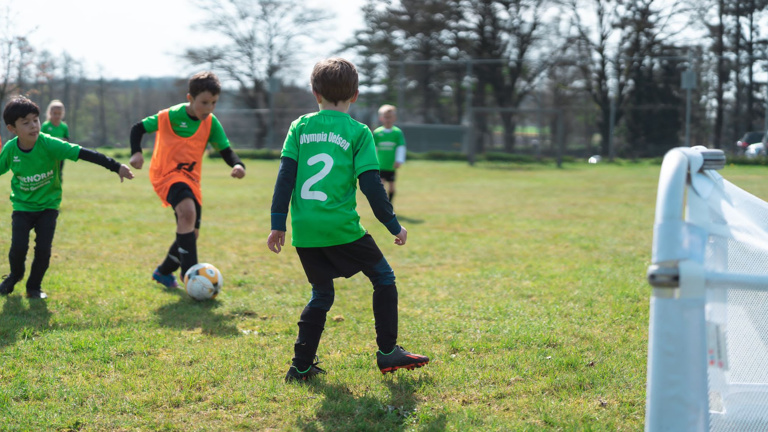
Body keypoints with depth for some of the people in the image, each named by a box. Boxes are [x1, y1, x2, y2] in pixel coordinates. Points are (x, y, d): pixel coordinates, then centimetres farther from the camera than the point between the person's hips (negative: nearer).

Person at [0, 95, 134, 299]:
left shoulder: (49, 144, -23)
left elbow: (84, 154, -27)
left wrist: (116, 167, -32)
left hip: (48, 205, -1)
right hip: (22, 206, 1)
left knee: (43, 248, -12)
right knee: (18, 247, -12)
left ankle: (34, 286, 15)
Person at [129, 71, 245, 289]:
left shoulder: (211, 123, -2)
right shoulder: (171, 116, -14)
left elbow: (226, 150, 1)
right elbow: (138, 128, -7)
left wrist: (237, 164, -21)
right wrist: (136, 152, -23)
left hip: (190, 177, 6)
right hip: (166, 173, -6)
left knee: (190, 233, 8)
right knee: (188, 211, -32)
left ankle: (164, 272, 35)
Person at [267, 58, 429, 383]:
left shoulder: (299, 127, 8)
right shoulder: (358, 132, -1)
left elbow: (285, 176, 4)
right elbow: (370, 184, -4)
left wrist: (278, 224, 8)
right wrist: (394, 226, 6)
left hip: (304, 230, 4)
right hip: (340, 227, -4)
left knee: (321, 294, 18)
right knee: (383, 277, 13)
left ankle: (301, 366, 13)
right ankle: (387, 353, 10)